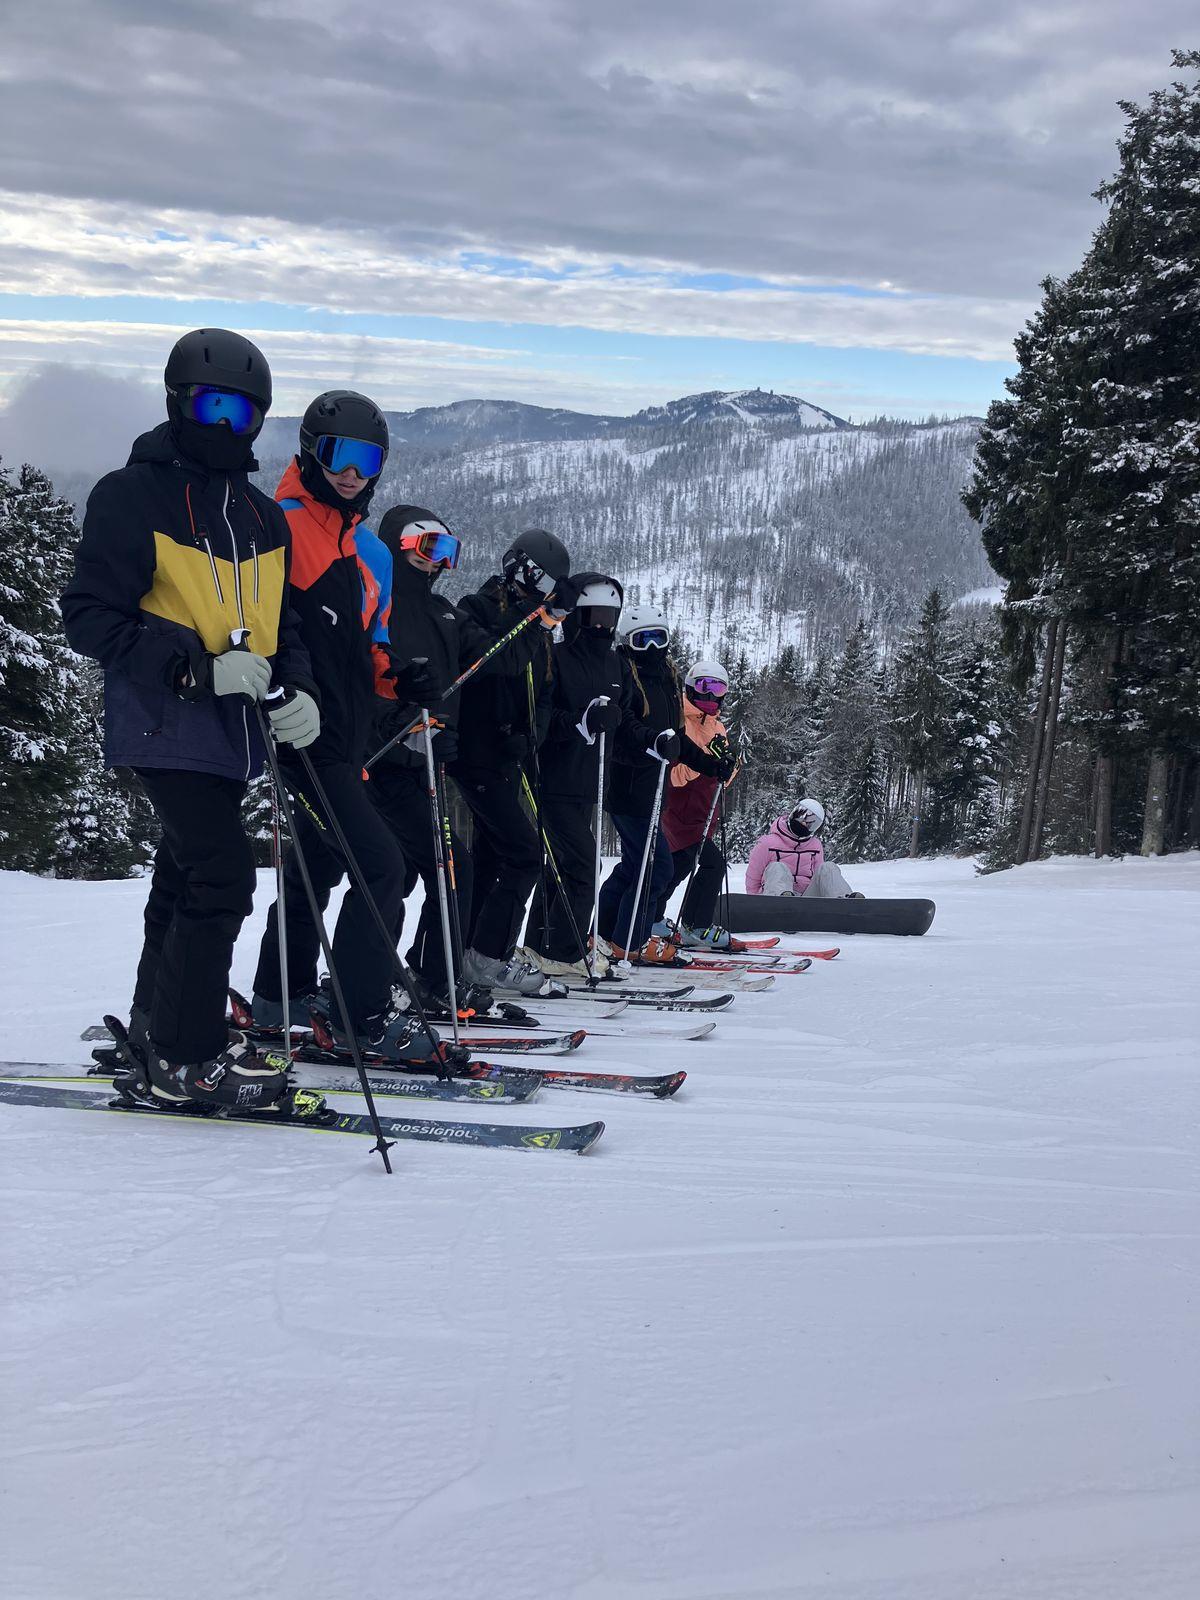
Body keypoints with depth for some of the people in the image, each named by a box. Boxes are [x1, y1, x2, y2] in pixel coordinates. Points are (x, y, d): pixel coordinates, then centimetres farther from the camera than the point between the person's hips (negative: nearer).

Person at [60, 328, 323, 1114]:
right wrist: (198, 665, -21)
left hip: (232, 730, 7)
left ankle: (159, 1031, 27)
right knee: (223, 875, -15)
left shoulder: (262, 516, 14)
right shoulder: (132, 495, -6)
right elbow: (91, 616, -11)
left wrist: (299, 691, -1)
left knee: (188, 879, 15)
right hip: (166, 725, -7)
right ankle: (187, 1056, -5)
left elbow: (282, 621, 20)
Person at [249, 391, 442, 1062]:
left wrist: (396, 680, 4)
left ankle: (285, 995, 33)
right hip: (306, 735, -9)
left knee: (320, 862, 19)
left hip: (350, 740, 9)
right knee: (381, 864, -14)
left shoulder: (372, 552, 16)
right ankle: (366, 1015, -6)